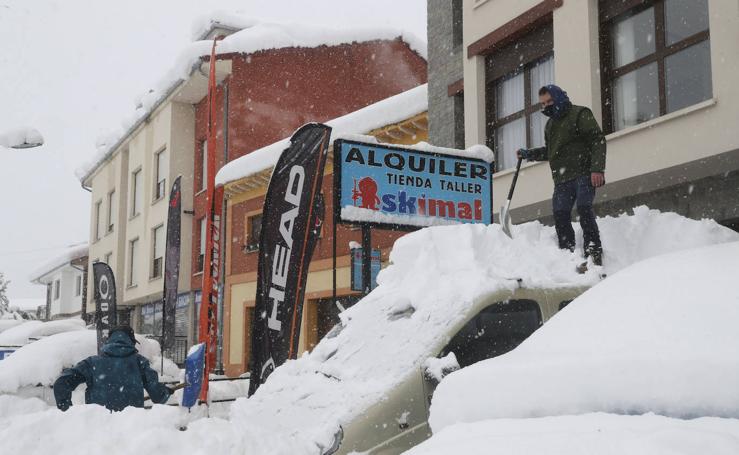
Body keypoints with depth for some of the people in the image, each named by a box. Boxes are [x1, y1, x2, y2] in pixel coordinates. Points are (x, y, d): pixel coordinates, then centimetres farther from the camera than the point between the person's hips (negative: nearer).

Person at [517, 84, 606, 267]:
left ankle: (593, 253, -19)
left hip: (583, 174, -7)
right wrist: (529, 154, 19)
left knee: (584, 208, -19)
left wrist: (597, 168, -20)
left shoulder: (580, 114, 0)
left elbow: (598, 140, -9)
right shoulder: (550, 125, 24)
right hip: (562, 179, 7)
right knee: (560, 216, -3)